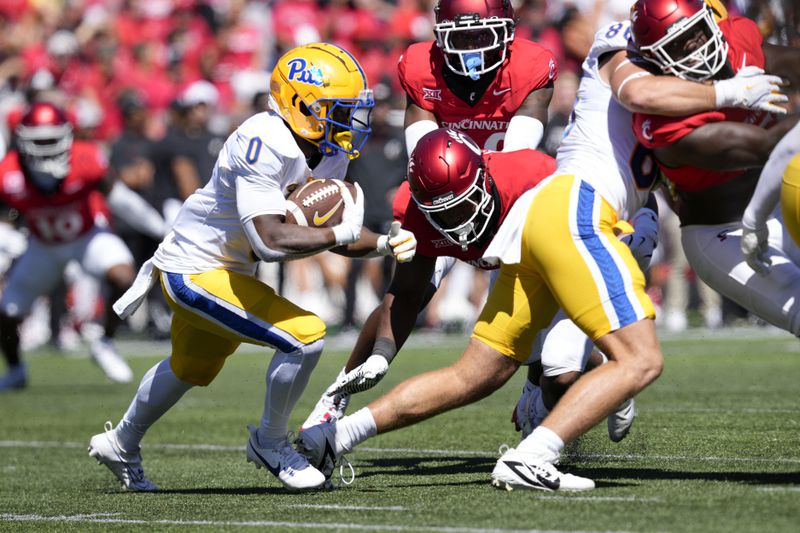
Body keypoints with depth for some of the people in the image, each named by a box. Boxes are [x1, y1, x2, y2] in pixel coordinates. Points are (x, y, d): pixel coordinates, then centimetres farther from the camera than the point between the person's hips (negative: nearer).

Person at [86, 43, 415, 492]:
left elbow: (329, 233, 6)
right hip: (195, 273, -10)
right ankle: (271, 442, 3)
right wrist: (343, 232, -30)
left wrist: (383, 244, -10)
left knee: (191, 370, 31)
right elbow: (271, 240, -38)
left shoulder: (331, 156, -4)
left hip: (228, 270, 10)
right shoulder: (265, 144, -32)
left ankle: (122, 445, 55)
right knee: (306, 335, -20)